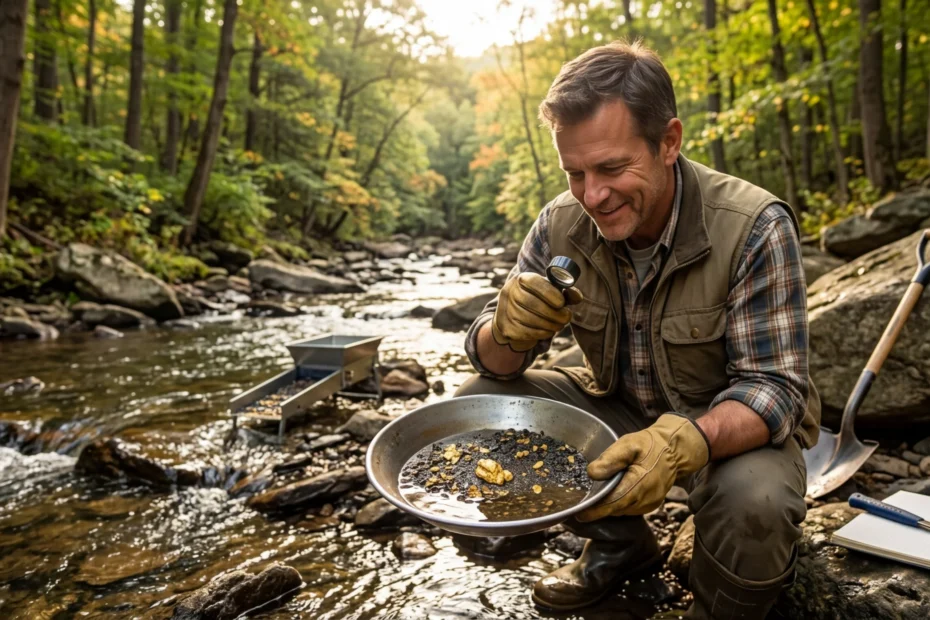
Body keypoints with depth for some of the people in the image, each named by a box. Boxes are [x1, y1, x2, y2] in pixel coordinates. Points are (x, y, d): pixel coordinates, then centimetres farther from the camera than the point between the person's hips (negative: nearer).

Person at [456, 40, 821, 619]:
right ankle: (621, 543, 9)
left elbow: (774, 387, -23)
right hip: (618, 407, 4)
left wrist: (683, 442, -45)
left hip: (732, 423, -3)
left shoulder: (755, 228, -23)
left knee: (754, 504, -36)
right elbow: (494, 365, -8)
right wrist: (507, 331, -34)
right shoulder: (561, 224, -12)